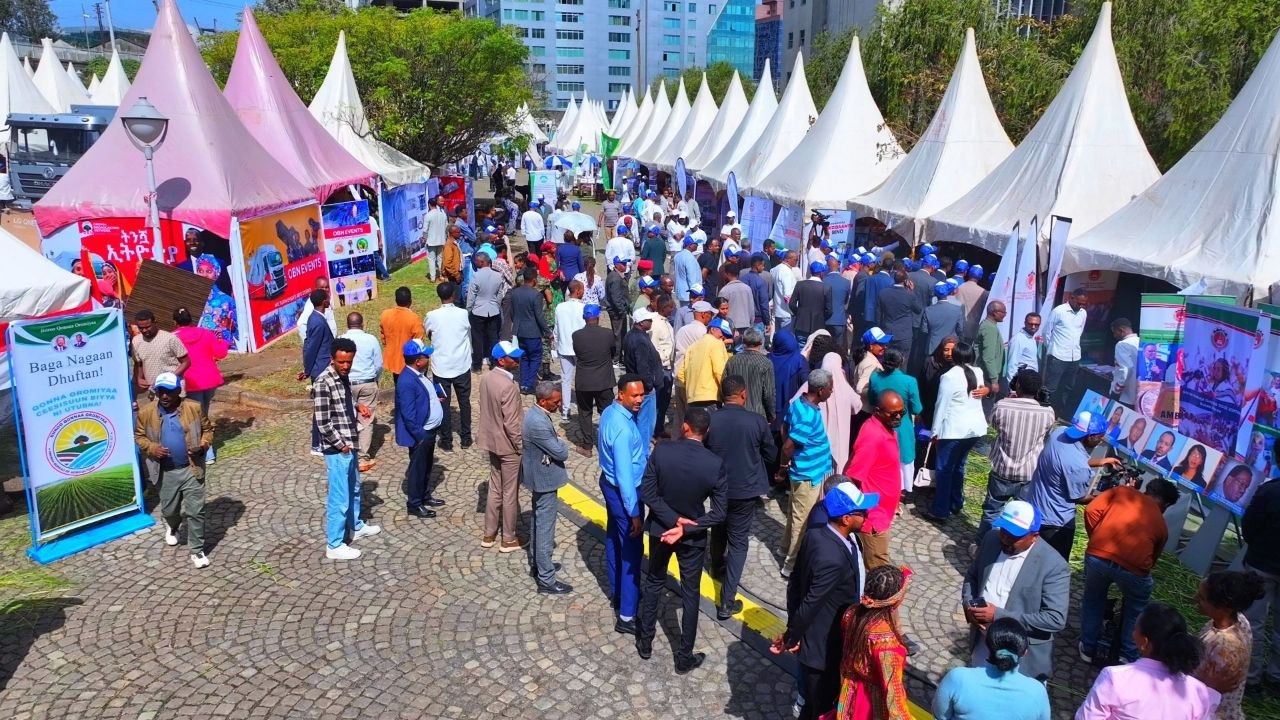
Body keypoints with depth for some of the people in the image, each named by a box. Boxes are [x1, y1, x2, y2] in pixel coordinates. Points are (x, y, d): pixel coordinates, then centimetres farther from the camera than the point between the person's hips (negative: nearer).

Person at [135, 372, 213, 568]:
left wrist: (203, 445, -16)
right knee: (169, 509, 19)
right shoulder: (146, 412, -6)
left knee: (195, 511, -1)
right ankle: (172, 527, 54)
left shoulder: (194, 408, -9)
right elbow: (139, 436, 6)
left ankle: (196, 550, 11)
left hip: (192, 469, -2)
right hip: (166, 472, 2)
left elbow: (207, 429, 3)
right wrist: (152, 448, -13)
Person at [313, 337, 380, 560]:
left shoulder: (343, 376, 5)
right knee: (339, 497, 0)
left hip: (349, 445, 9)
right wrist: (341, 445, -15)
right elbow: (322, 422, -22)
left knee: (354, 488, 25)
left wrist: (357, 407, 3)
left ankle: (356, 527, 44)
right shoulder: (323, 383, -22)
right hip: (337, 449, -9)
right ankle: (334, 546, 12)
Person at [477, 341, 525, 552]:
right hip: (508, 446, -8)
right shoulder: (508, 386, -26)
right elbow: (511, 423, -24)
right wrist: (521, 446, -12)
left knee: (495, 488, 20)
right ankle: (509, 539, 19)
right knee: (510, 493, 6)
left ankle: (489, 534, 30)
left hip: (492, 441, 8)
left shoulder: (486, 378, 0)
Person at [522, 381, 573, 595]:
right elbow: (561, 453, -25)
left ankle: (536, 563, 42)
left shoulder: (536, 413, 1)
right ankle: (546, 581, 10)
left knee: (539, 523, 25)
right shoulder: (539, 423, -31)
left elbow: (552, 447, 6)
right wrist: (561, 442, -4)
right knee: (545, 529, 0)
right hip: (544, 480, -10)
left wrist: (556, 443, -16)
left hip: (539, 477, 10)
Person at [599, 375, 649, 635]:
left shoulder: (610, 412, -2)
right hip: (622, 491, -10)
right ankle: (626, 617, 7)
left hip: (608, 482, 10)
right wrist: (634, 512, -23)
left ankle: (617, 591, 44)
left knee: (614, 538, 24)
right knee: (632, 550, -1)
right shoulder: (622, 428, -31)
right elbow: (625, 474, -29)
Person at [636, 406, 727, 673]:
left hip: (660, 529, 1)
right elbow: (718, 513, -18)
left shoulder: (661, 451, -19)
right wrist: (685, 529, -18)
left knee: (654, 583, 24)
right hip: (693, 537, -1)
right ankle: (684, 658, 27)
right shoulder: (716, 464, -20)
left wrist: (673, 520, -16)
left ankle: (645, 642, 38)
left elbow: (647, 493, -16)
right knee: (690, 595, 15)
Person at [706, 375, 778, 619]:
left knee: (719, 529, 28)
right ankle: (727, 602, 4)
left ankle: (717, 566, 55)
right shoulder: (757, 421, -18)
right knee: (738, 542, 6)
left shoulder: (710, 421, -15)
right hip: (746, 489, -2)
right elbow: (772, 455, -4)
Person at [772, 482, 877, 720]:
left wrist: (793, 627, 9)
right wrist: (790, 638, -10)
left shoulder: (815, 533, -8)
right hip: (825, 648, -8)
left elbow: (795, 581, 1)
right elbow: (809, 604, -26)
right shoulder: (832, 559, -35)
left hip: (815, 637, 8)